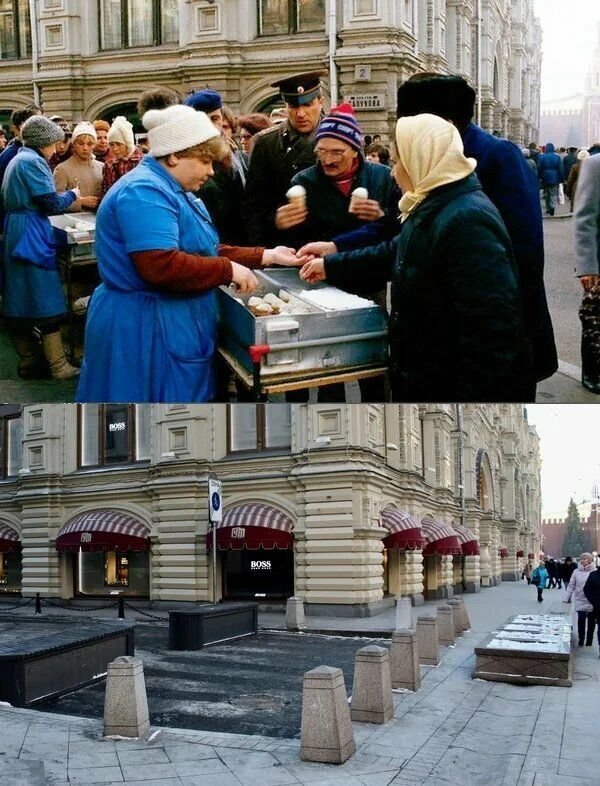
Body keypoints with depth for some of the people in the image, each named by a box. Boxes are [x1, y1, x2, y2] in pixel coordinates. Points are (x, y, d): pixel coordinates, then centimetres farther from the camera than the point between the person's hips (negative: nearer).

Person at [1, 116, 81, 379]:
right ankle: (58, 366, -1)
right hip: (31, 236, -10)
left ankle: (29, 362, 17)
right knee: (47, 301, -5)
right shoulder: (32, 162, -13)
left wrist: (65, 199, 14)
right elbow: (52, 204, -16)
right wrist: (72, 195, 2)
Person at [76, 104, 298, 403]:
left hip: (171, 328, 11)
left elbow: (205, 252, 19)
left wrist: (265, 256, 11)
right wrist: (229, 270, -20)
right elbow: (161, 266, -30)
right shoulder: (144, 192, -19)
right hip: (145, 331, -11)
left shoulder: (173, 191, 16)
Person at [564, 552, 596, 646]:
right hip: (580, 601, 0)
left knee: (591, 622, 9)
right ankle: (581, 640, 12)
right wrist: (566, 599, -2)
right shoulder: (576, 572, -1)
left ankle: (589, 642, 21)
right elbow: (571, 586, 1)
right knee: (581, 621, -5)